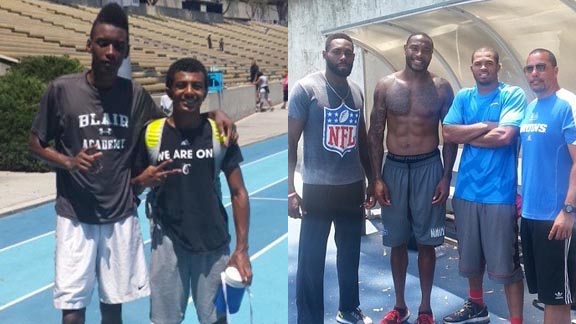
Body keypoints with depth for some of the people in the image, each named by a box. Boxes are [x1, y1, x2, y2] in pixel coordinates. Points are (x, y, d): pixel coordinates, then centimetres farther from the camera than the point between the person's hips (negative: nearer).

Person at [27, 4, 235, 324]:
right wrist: (69, 162, -17)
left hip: (121, 214, 2)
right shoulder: (61, 89, -6)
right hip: (75, 216, -2)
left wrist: (213, 113, -4)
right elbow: (35, 143, 3)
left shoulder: (136, 94, 0)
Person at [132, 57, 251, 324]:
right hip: (167, 240, 0)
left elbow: (238, 193, 0)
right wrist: (143, 181, -16)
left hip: (214, 243, 0)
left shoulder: (220, 133, -2)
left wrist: (242, 249, -5)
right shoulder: (151, 133, -3)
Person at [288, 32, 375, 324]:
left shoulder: (357, 92, 8)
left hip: (353, 187, 6)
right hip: (317, 189, -5)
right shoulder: (306, 88, -8)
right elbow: (290, 141, -10)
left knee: (350, 254, 18)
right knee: (311, 260, 2)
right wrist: (290, 190, -15)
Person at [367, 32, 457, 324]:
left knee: (426, 242, 7)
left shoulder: (441, 87, -1)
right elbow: (375, 133, 1)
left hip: (428, 167, -1)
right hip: (394, 167, 1)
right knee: (397, 241, 10)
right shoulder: (385, 85, 0)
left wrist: (446, 177, -5)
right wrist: (377, 177, -4)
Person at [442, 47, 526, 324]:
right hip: (466, 189, 5)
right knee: (470, 256, 19)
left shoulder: (513, 94, -4)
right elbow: (447, 133, -3)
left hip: (499, 192, -5)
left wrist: (467, 135, -6)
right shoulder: (463, 97, 9)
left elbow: (504, 136, -18)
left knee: (505, 263, -1)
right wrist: (485, 126, -10)